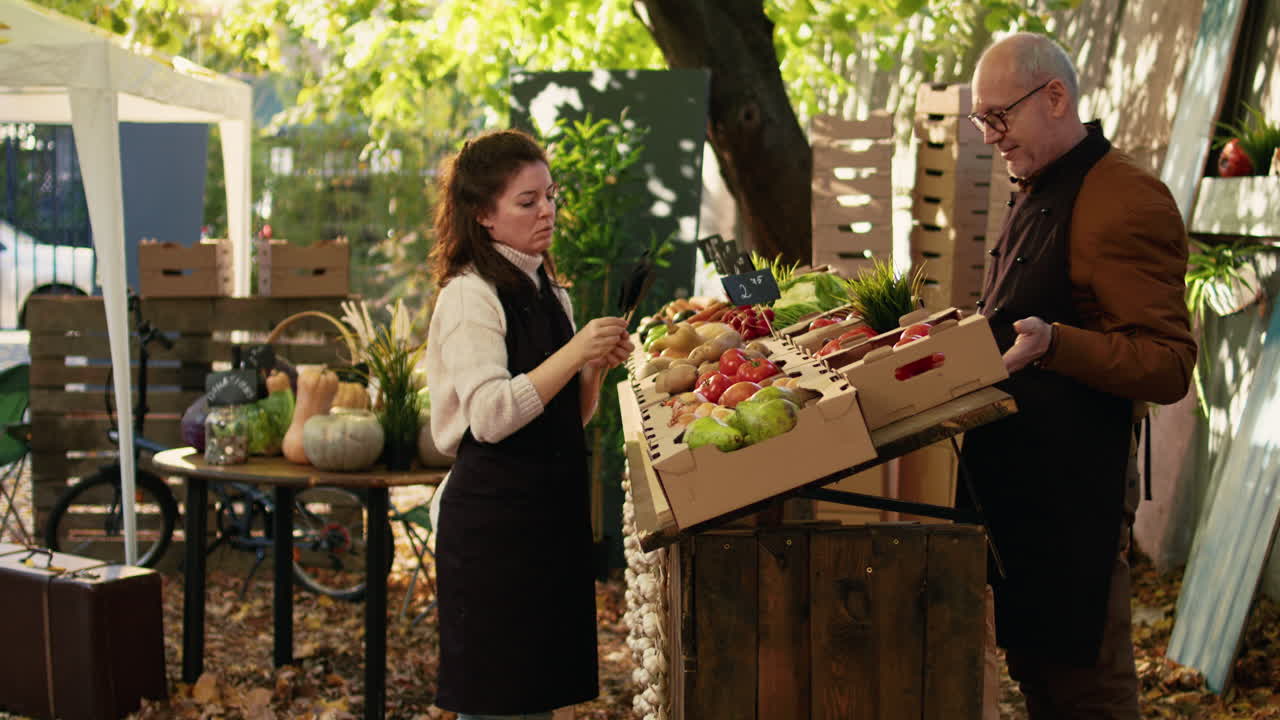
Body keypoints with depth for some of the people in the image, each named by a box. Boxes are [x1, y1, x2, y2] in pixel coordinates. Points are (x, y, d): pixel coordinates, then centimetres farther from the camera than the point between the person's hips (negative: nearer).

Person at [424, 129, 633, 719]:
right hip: (493, 519, -8)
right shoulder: (470, 296, -11)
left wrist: (596, 369, 1)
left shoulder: (547, 291, 14)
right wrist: (574, 353, -23)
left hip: (552, 511, 8)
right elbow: (491, 416, -22)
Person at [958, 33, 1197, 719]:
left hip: (1074, 488, -10)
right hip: (1013, 477, 10)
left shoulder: (1126, 199, -17)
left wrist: (1052, 343, -35)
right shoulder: (1036, 195, 16)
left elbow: (1170, 366, -22)